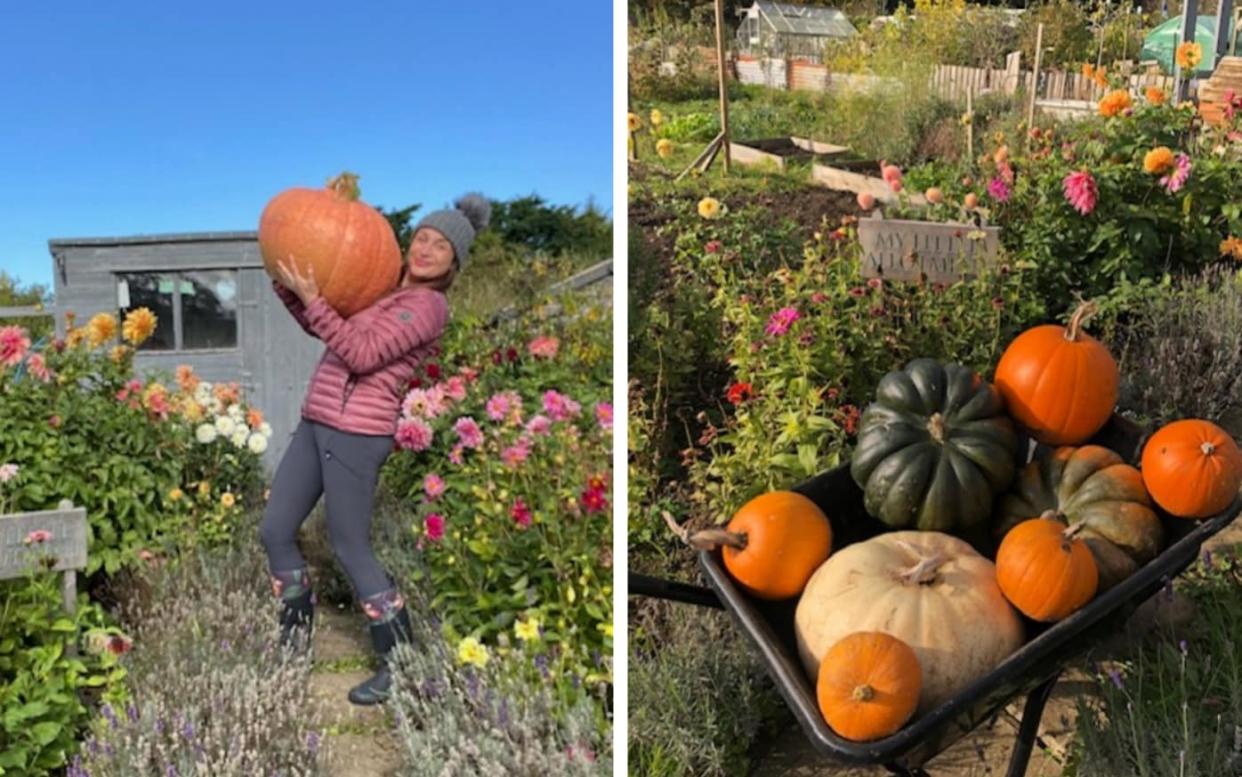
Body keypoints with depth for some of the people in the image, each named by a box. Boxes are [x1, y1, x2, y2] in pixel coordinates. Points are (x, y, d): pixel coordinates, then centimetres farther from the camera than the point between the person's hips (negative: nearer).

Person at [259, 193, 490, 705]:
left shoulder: (427, 305, -10)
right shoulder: (384, 288, 16)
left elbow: (361, 354, -18)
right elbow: (322, 327, 24)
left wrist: (310, 298, -18)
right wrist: (286, 285, 9)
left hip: (357, 432, -8)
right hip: (316, 423, 9)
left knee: (349, 548, -1)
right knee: (274, 531, 12)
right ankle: (295, 639, 30)